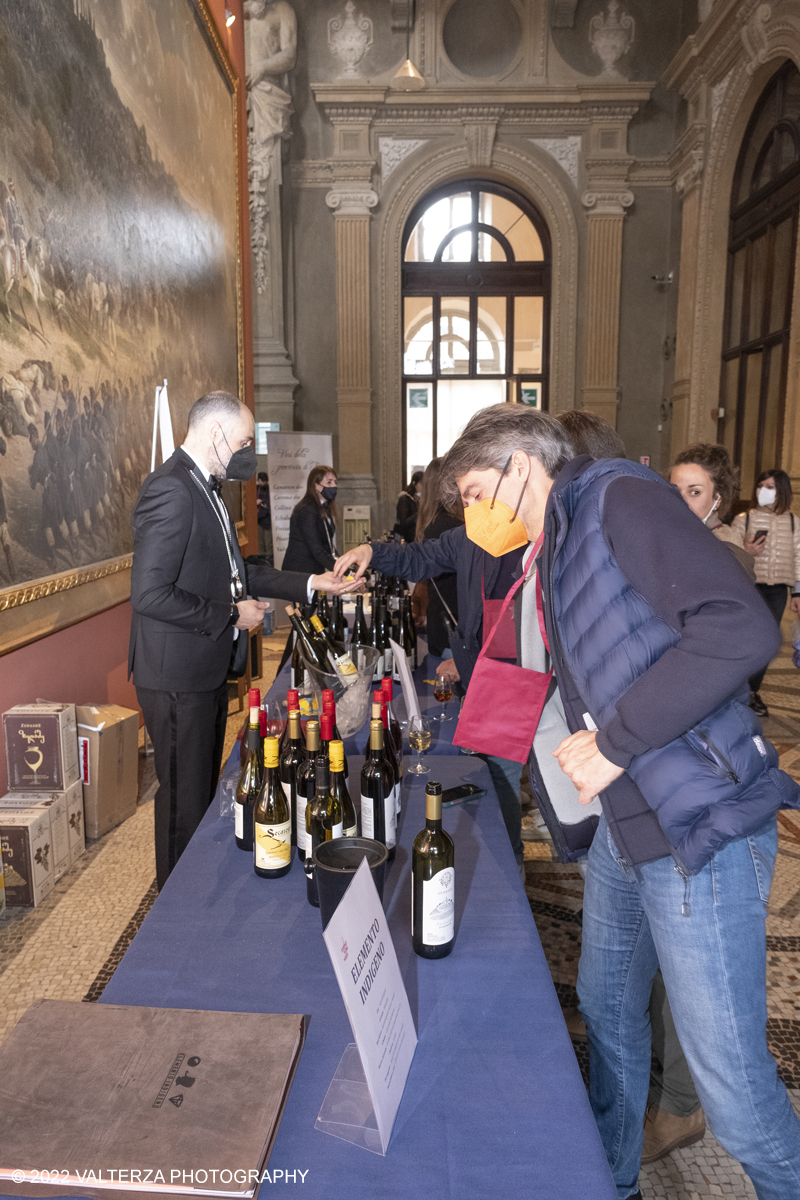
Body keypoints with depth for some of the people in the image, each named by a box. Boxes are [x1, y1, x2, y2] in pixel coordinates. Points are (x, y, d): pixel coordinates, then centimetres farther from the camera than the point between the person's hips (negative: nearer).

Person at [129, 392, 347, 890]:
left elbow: (233, 573, 18)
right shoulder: (171, 490, -20)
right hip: (178, 675, -10)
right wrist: (231, 615, -17)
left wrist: (310, 583, 11)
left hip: (208, 668, 10)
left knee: (204, 790, 21)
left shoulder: (205, 488, 12)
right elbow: (150, 595, -27)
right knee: (185, 799, 5)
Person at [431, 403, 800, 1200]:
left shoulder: (618, 498, -14)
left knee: (732, 1085, 2)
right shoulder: (547, 559, 14)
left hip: (697, 826, -9)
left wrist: (614, 743, -23)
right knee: (607, 1012, 24)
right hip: (622, 823, 10)